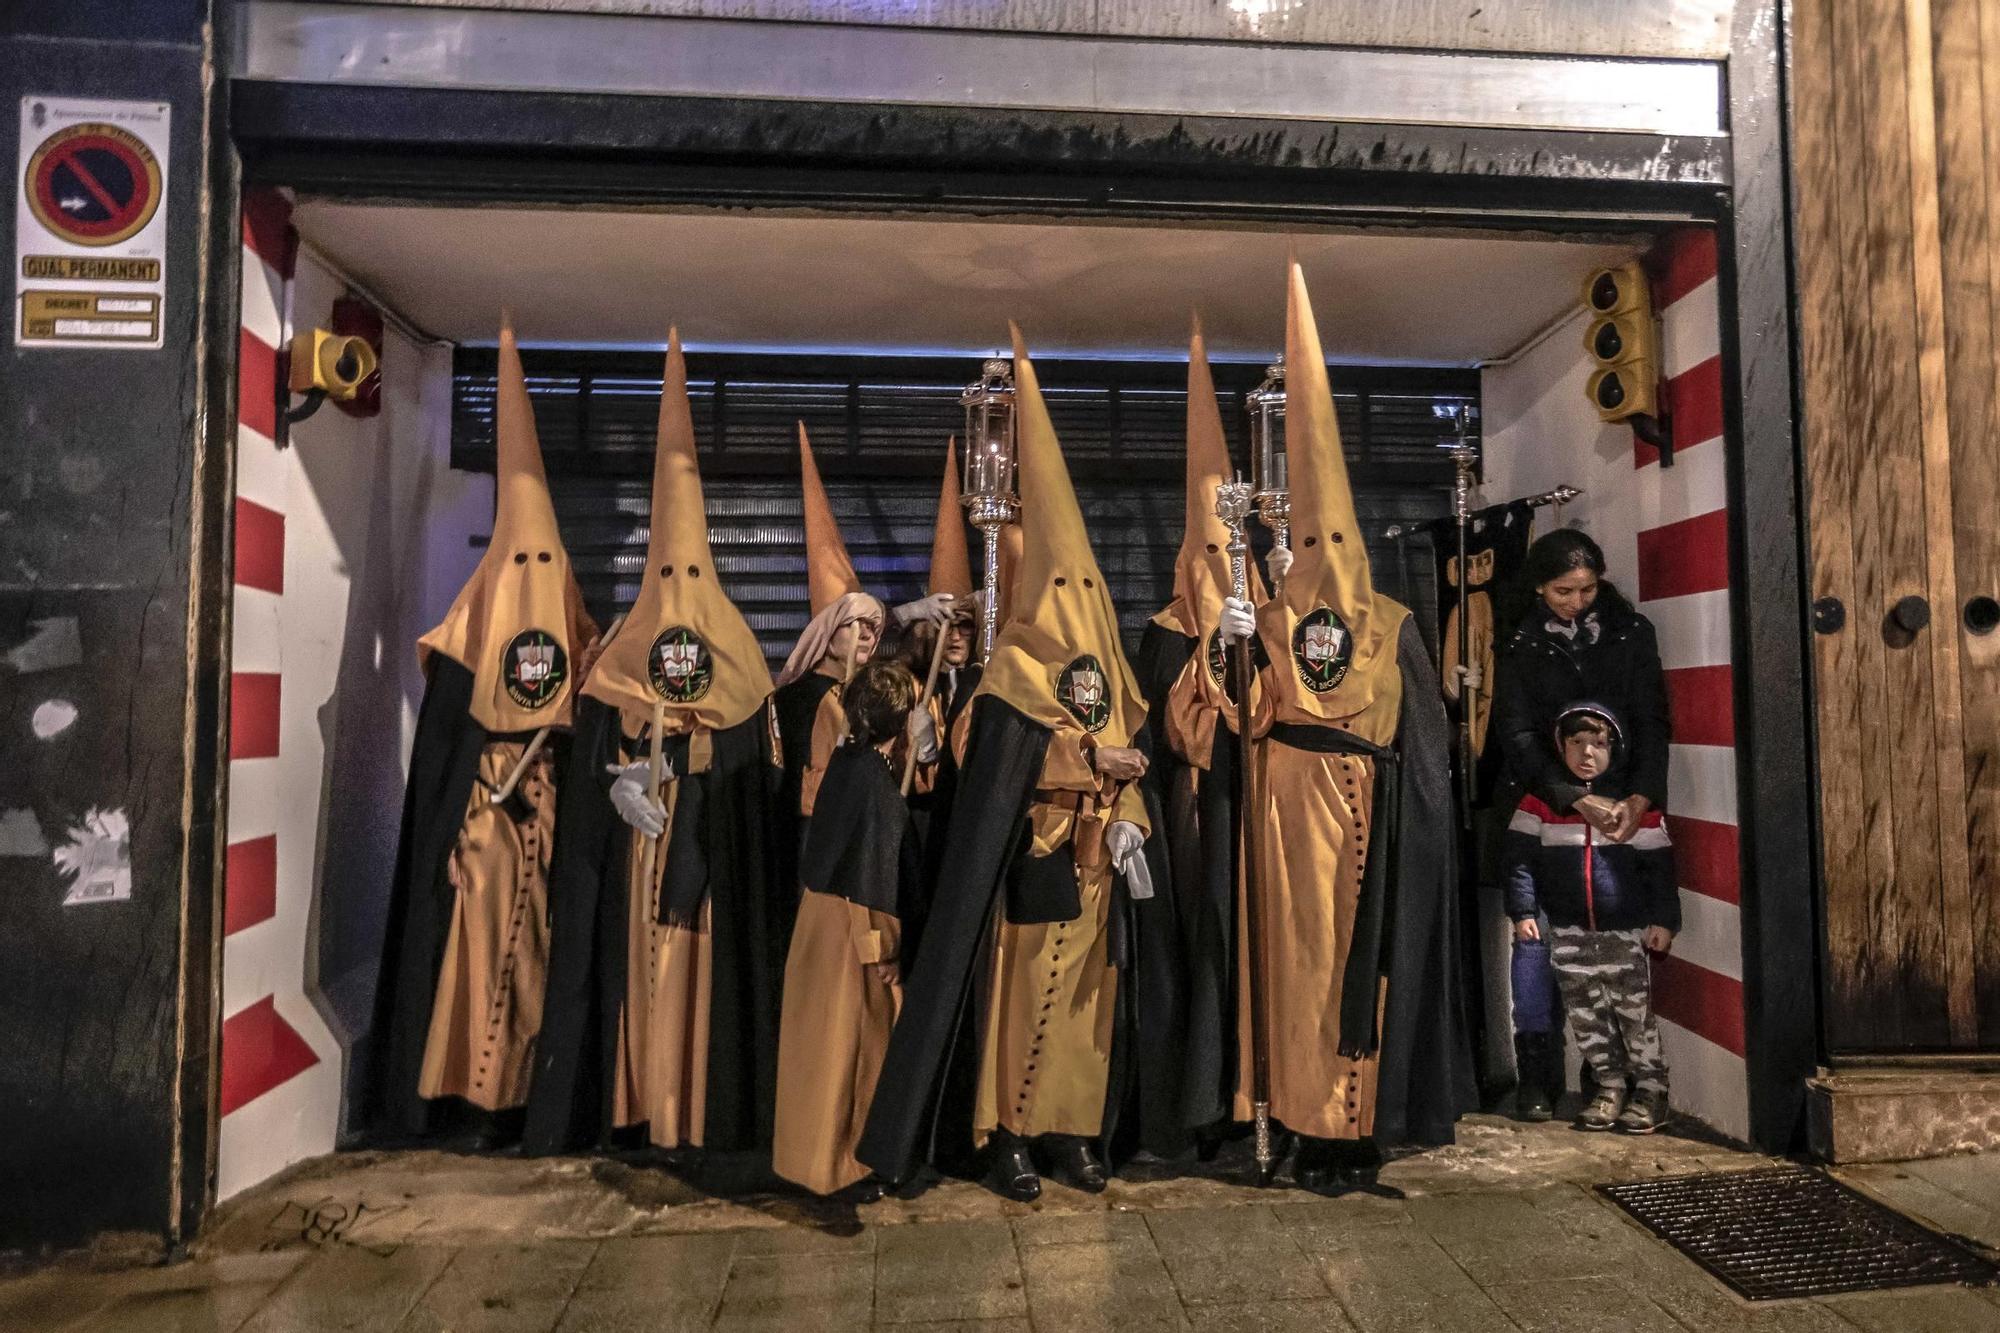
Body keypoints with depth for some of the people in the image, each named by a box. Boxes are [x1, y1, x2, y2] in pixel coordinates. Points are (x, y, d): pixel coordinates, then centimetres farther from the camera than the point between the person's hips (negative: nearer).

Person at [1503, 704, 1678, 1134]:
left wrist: (1662, 919, -2)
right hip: (1569, 931, 2)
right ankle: (1610, 1086, 23)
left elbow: (1658, 864, 3)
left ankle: (1650, 1090, 18)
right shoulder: (1540, 800, 0)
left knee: (1635, 1011, 3)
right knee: (1585, 1014, 9)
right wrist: (1523, 910, -7)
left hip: (1625, 930, -2)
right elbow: (1521, 855, 0)